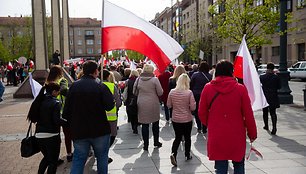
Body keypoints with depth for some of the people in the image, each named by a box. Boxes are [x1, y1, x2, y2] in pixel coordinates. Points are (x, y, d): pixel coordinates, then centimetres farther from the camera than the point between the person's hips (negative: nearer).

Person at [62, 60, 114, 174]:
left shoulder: (74, 86, -2)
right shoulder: (101, 87, -13)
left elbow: (67, 108, 0)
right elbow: (110, 106, -20)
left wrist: (71, 124, 13)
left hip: (79, 130, 3)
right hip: (99, 130, -2)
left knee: (78, 158, 11)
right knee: (102, 157, 16)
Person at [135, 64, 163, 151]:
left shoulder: (138, 79, -2)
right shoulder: (155, 79, -11)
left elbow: (135, 92, 6)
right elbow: (160, 93, -8)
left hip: (142, 105, 2)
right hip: (153, 104, -1)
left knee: (144, 125, 6)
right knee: (155, 123, 16)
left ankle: (145, 144, 10)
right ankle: (156, 142, 27)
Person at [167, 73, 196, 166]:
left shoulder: (172, 92, -7)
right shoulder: (189, 93, -16)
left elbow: (169, 105, 3)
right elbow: (193, 107, -14)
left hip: (175, 119, 2)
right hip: (187, 119, -2)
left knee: (178, 137, 14)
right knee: (187, 137, 17)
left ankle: (173, 153, -7)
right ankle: (187, 155, 30)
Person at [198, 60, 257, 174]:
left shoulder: (208, 88, -6)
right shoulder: (240, 88, -9)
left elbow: (201, 113, 1)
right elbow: (248, 114, -6)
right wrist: (252, 133, 8)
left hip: (216, 137, 1)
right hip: (237, 136, -1)